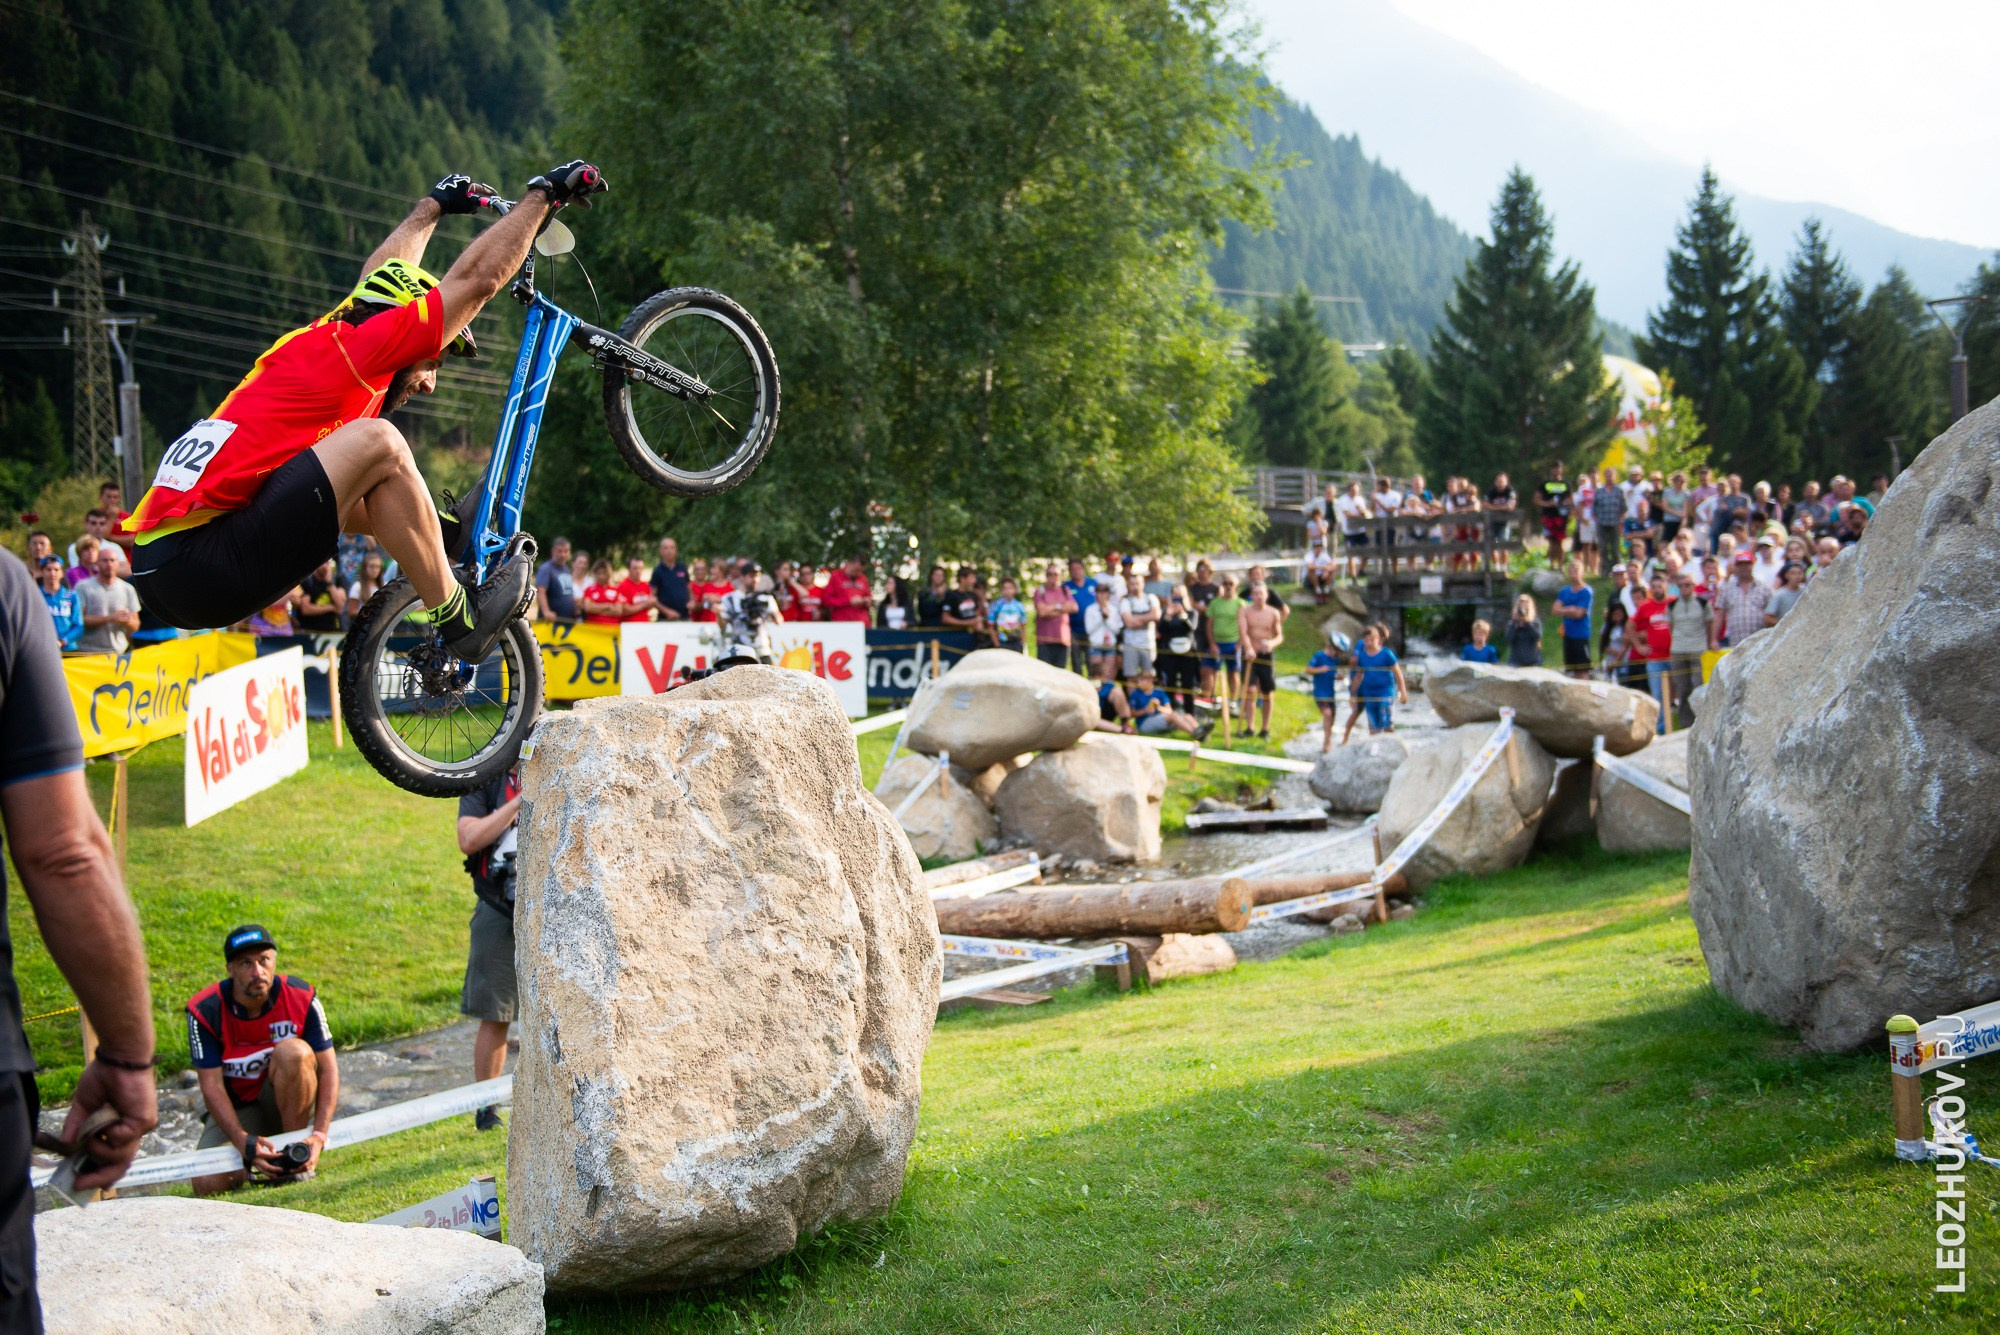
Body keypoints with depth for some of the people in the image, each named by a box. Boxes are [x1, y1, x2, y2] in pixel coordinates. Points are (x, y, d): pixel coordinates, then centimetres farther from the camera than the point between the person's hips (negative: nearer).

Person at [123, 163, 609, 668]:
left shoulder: (319, 340, 20)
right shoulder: (348, 352, -5)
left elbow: (379, 281, 41)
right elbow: (477, 278, -1)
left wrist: (434, 204, 54)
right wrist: (544, 192, 11)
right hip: (202, 567, -10)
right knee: (376, 443, -13)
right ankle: (459, 619, -2)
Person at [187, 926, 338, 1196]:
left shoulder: (302, 997, -16)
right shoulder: (205, 1010, -18)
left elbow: (329, 1070, -14)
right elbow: (211, 1086, -19)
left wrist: (318, 1136, -26)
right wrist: (244, 1141, -33)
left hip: (290, 1102, 0)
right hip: (237, 1108, 0)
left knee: (293, 1052, -32)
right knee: (208, 1185, -24)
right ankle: (249, 1162, 12)